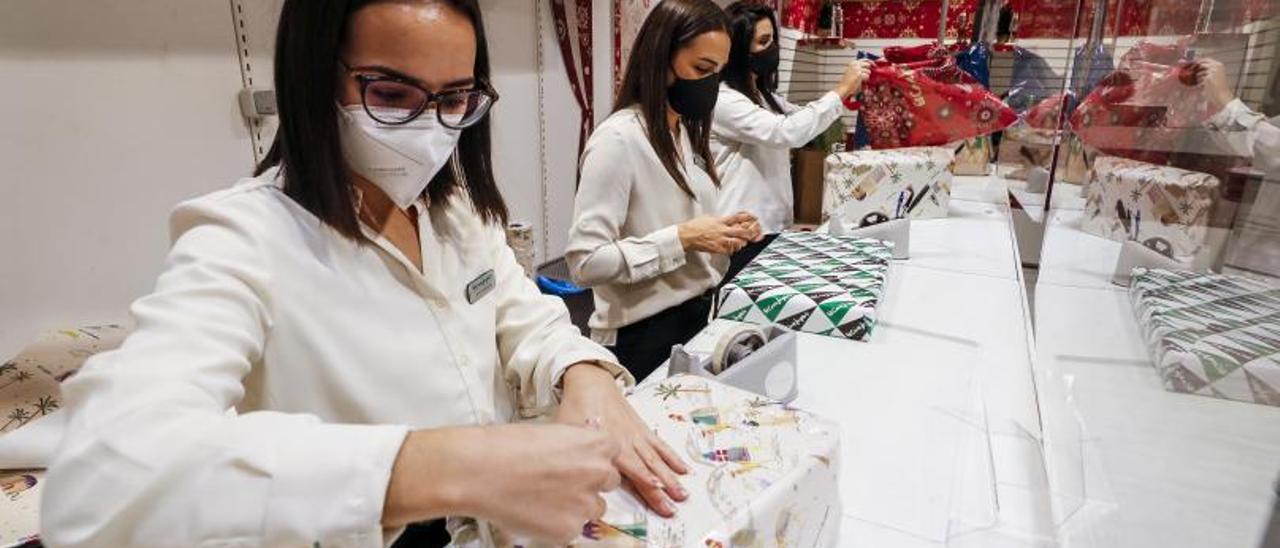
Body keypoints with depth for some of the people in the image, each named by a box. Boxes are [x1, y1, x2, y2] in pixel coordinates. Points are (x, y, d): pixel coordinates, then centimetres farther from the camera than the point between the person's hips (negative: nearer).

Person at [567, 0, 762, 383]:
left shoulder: (687, 133, 7)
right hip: (644, 335, -8)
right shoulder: (617, 139, -19)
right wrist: (682, 237, -25)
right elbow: (585, 262, -24)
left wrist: (724, 233, -1)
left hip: (698, 317, 8)